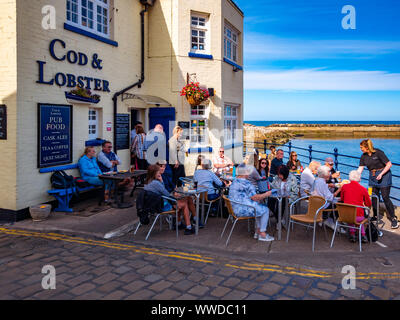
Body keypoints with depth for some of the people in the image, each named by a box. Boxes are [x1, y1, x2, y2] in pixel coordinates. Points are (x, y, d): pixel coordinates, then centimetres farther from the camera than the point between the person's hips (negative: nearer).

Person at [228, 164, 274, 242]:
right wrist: (266, 194, -1)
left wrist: (259, 198, 14)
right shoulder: (245, 183, -18)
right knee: (265, 210, 0)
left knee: (260, 207, 21)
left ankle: (258, 231, 21)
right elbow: (254, 197, -16)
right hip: (242, 209, -10)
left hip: (235, 208, 10)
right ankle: (262, 234, 6)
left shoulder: (234, 181, 13)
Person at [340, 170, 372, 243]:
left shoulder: (344, 187, -2)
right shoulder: (363, 189, -6)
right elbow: (369, 204, 7)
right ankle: (362, 235, 23)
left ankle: (352, 234, 25)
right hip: (359, 217, -1)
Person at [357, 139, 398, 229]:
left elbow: (389, 164, -13)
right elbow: (360, 169, 3)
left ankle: (393, 219, 0)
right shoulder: (363, 156, 2)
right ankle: (375, 216, 20)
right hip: (372, 177, 6)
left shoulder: (378, 153, -15)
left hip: (384, 175, -6)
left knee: (385, 197, -8)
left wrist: (381, 174, -19)